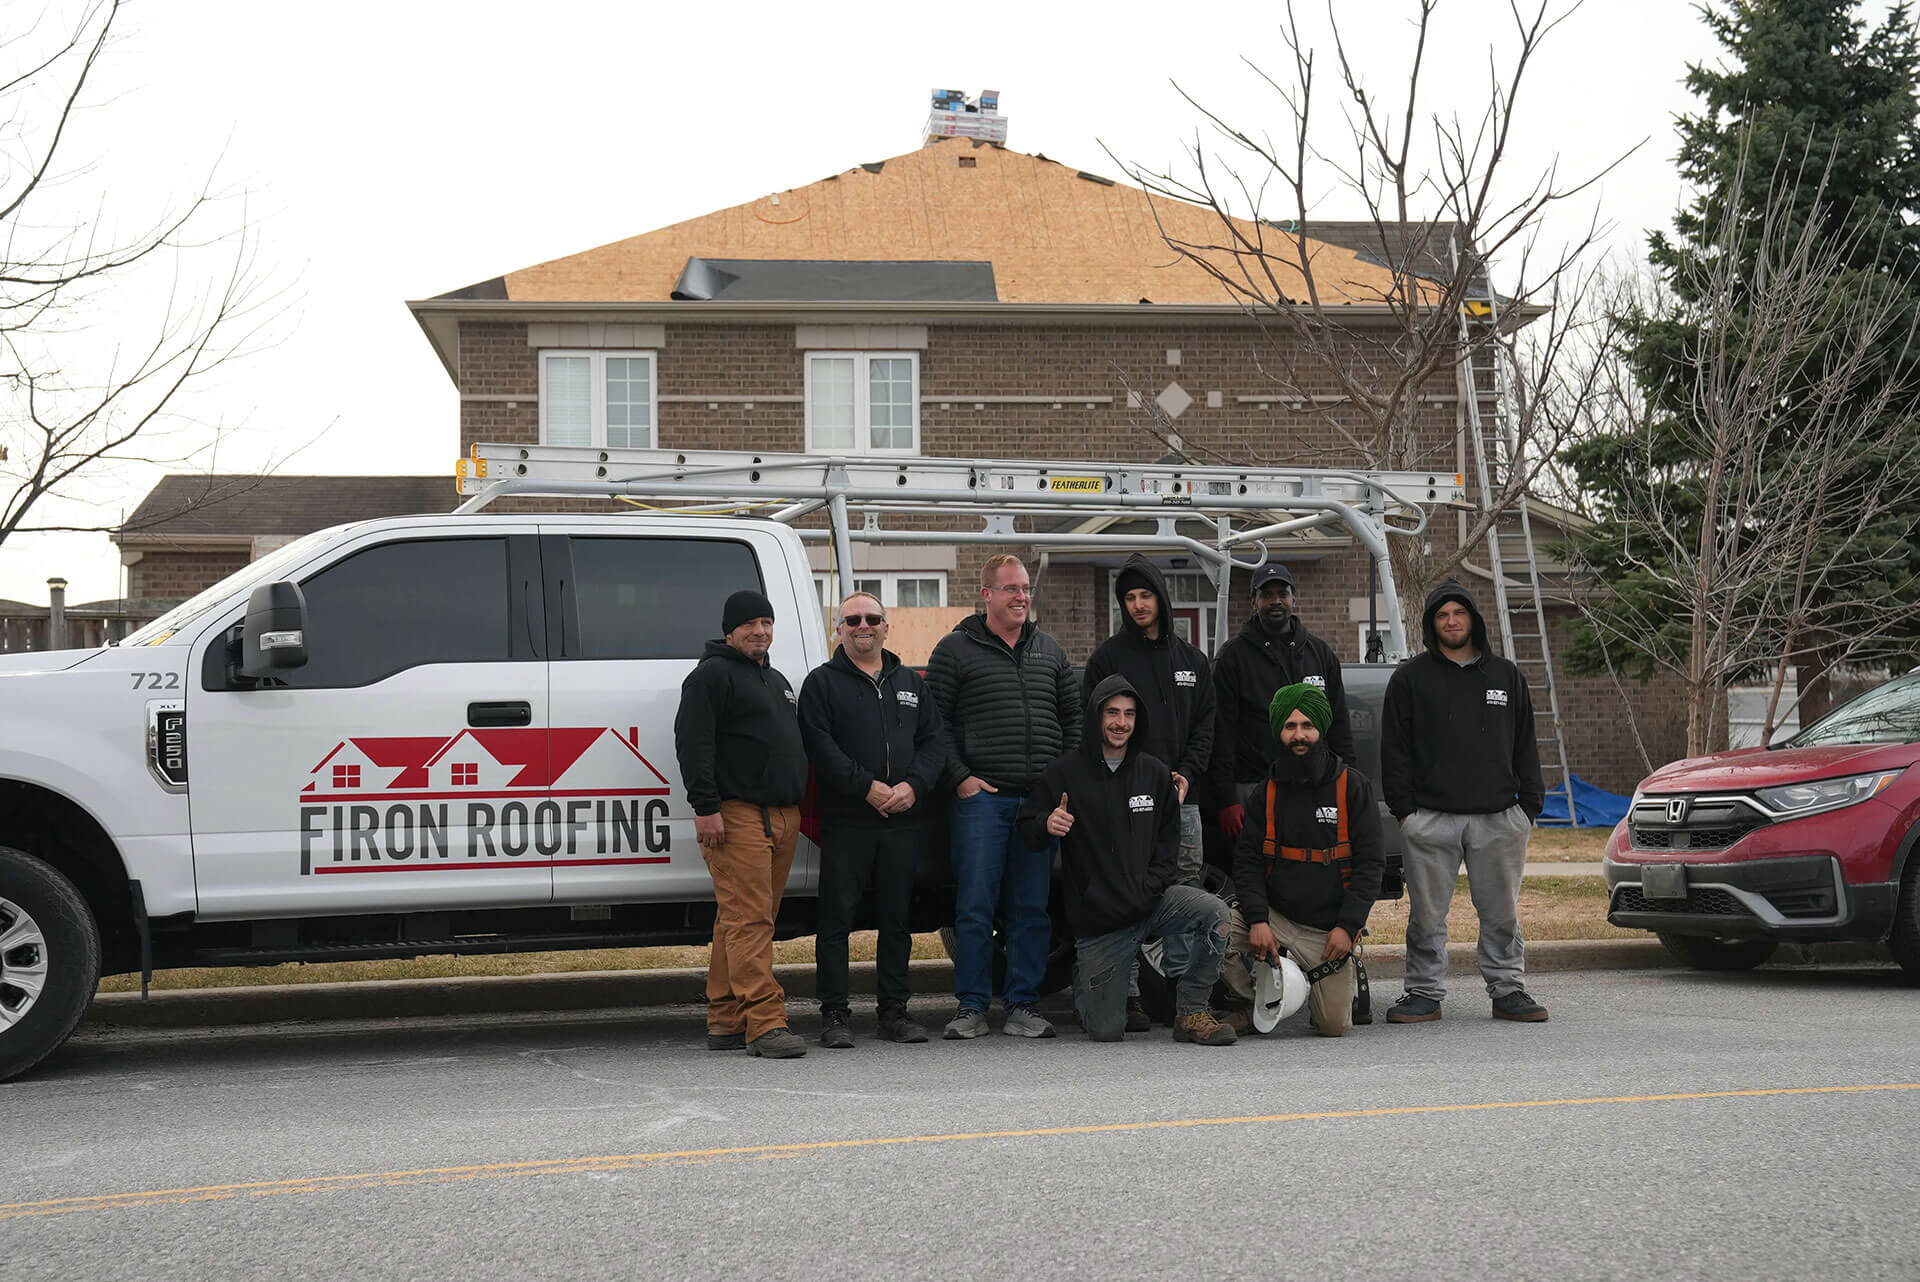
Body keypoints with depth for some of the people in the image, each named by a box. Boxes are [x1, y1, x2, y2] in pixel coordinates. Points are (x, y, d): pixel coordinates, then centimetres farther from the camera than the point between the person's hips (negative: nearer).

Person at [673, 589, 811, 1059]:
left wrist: (798, 805, 25)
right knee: (748, 920, -12)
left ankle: (725, 1021, 13)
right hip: (737, 815, -9)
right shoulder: (712, 675, -3)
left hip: (783, 817, 9)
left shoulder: (776, 680, 25)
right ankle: (765, 1023, -16)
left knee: (747, 921, 9)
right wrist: (705, 807, -20)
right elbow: (692, 742, -13)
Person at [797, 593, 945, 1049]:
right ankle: (834, 1015, 2)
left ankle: (894, 1011, 16)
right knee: (837, 918, -3)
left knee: (896, 918, 8)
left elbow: (934, 741, 11)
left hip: (903, 822, 4)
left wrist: (913, 785, -7)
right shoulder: (822, 682, 4)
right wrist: (867, 786, -17)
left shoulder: (911, 683, 18)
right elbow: (820, 747, -8)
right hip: (845, 822, -4)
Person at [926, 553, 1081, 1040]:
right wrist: (961, 778, -9)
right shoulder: (955, 649, 2)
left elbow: (1073, 717, 19)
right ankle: (971, 1006, 5)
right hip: (982, 796, -4)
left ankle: (1023, 1005, 12)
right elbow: (936, 722, -1)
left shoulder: (1049, 650, 16)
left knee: (1032, 907, 5)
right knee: (975, 906, -3)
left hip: (1042, 798, 4)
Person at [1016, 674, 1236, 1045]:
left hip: (1152, 901, 2)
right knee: (1107, 1031, -5)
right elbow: (1027, 830, 2)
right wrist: (1046, 826, -23)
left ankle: (1191, 1013, -12)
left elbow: (1169, 838, 11)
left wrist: (1151, 887, -7)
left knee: (1213, 913, -29)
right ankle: (1085, 982, 32)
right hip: (1096, 919, -2)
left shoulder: (1155, 774, 8)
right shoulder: (1064, 774, -2)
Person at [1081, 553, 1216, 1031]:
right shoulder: (1109, 657, 4)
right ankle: (1130, 996, -4)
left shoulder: (1192, 660, 17)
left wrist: (1187, 775, -2)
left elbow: (1205, 727, 15)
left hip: (1182, 799, 4)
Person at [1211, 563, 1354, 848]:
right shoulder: (1233, 656, 4)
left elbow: (1340, 726, 16)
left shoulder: (1321, 653, 15)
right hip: (1253, 789, -3)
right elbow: (1222, 733, -1)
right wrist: (1226, 800, -8)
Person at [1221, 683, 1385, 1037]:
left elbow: (1371, 862, -3)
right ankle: (1251, 1002, 0)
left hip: (1329, 930, -1)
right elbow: (1247, 859, 1)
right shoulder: (1267, 792, 6)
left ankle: (1344, 979, 27)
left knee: (1334, 1026, -9)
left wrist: (1347, 926, -13)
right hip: (1276, 918, 2)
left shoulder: (1353, 786, 0)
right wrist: (1258, 920, -16)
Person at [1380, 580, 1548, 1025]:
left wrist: (1529, 805, 8)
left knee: (1502, 912, 5)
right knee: (1427, 914, 1)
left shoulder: (1506, 676, 14)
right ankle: (1425, 993, 10)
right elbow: (1395, 749, 4)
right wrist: (1404, 809, -3)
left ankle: (1508, 990, 15)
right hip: (1431, 818, -2)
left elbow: (1525, 746, 16)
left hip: (1498, 819, 2)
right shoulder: (1410, 678, 6)